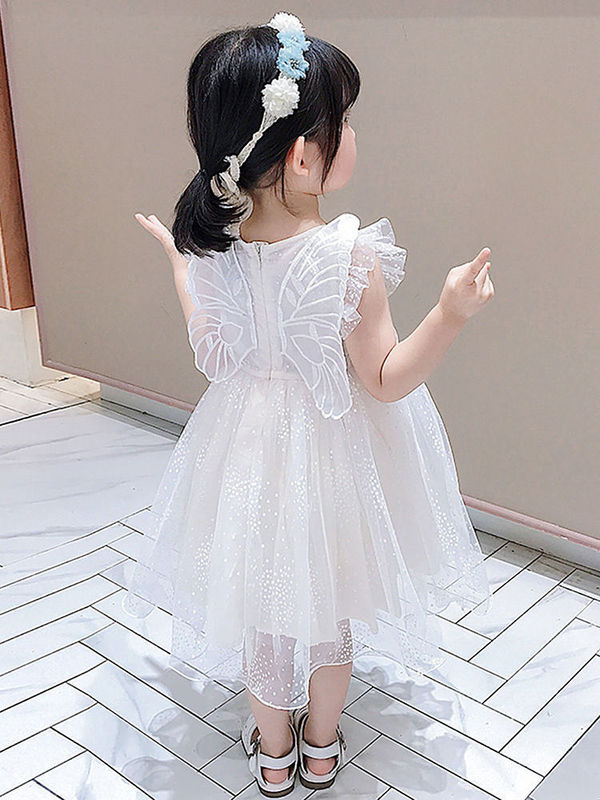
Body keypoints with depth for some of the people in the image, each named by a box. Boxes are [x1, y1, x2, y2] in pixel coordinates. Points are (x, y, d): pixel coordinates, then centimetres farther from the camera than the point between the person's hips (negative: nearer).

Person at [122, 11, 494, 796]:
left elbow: (211, 351, 3)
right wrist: (450, 313, -27)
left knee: (259, 602, 23)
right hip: (331, 462, -3)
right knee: (332, 601, 22)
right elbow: (384, 381, -20)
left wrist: (177, 262, 14)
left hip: (249, 452, 3)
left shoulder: (213, 246, -12)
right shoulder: (349, 255, -26)